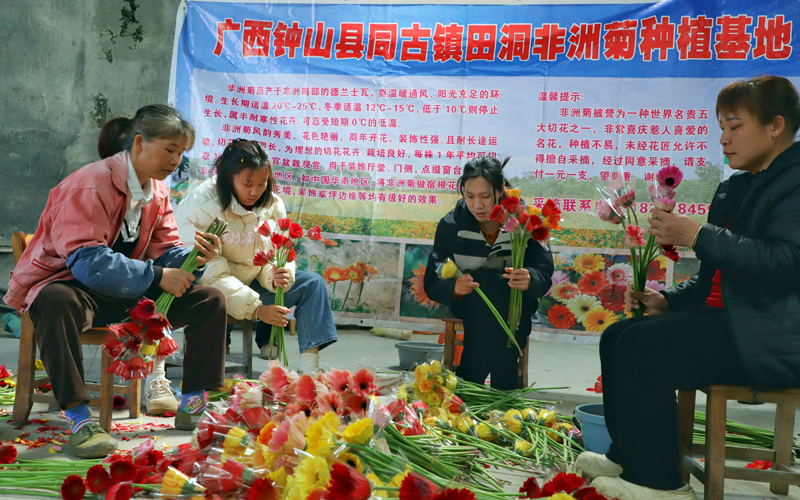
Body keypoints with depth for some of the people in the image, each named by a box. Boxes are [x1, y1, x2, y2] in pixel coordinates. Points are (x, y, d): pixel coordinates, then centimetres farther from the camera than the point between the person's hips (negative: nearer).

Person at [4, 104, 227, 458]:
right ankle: (78, 417, -35)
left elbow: (165, 253, 5)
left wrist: (195, 259, -19)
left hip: (129, 294, 7)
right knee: (56, 301, -43)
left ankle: (193, 406, -1)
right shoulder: (89, 185, -20)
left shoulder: (157, 192, 5)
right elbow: (86, 261, -29)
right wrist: (157, 276, -29)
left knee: (210, 300, -5)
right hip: (71, 286, -7)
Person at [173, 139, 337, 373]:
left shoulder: (272, 205, -2)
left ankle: (309, 369, -17)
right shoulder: (202, 206, -21)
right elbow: (211, 274, -25)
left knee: (312, 283, -9)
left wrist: (277, 276, -25)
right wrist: (256, 308, -31)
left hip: (252, 285, 6)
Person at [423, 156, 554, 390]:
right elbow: (432, 283, -11)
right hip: (469, 304, 0)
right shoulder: (451, 225, -9)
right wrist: (453, 287, -35)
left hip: (512, 304, 0)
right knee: (484, 284, -31)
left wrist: (530, 279, -42)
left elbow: (544, 272, -18)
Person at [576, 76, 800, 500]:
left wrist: (698, 236, -24)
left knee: (643, 347, -22)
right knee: (618, 336, 5)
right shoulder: (734, 189, 18)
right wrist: (667, 300, 6)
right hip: (728, 318, 10)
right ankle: (627, 456, 12)